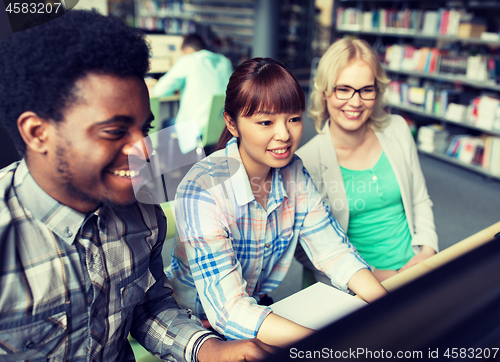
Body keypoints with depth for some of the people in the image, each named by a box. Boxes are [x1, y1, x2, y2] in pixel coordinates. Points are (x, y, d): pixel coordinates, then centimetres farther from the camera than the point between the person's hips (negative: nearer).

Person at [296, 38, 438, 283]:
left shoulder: (397, 130, 3)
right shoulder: (307, 162, -12)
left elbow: (420, 201, 14)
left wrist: (427, 251, -2)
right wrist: (369, 275, -14)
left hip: (413, 267, 4)